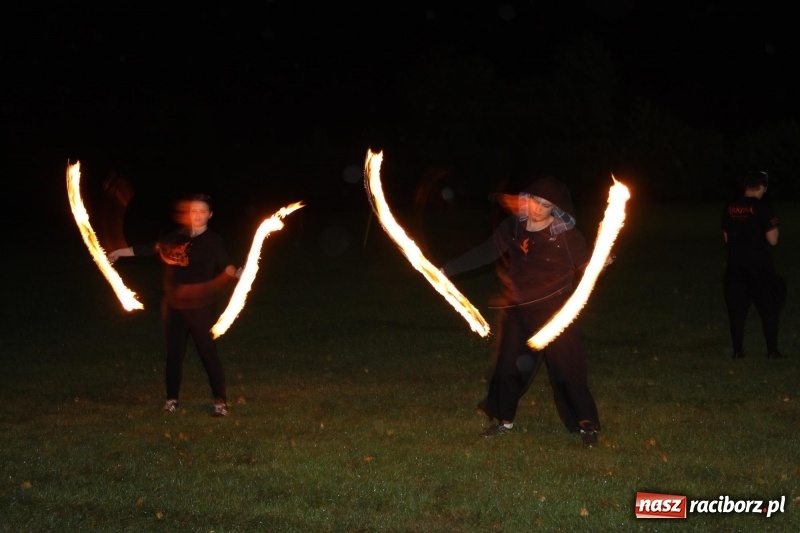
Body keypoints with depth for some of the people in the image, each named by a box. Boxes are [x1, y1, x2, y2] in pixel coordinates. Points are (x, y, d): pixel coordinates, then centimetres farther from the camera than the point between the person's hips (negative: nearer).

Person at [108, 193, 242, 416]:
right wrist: (119, 252, 20)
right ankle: (172, 398, 26)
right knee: (174, 353, 12)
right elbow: (149, 248, 14)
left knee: (208, 353, -6)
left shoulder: (213, 241, -4)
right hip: (173, 306, 4)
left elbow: (226, 266, -14)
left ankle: (220, 402, 0)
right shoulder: (175, 238, 6)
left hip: (201, 307, -4)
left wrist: (236, 273, -36)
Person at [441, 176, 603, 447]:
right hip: (517, 310, 4)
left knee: (567, 368, -1)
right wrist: (447, 269, 3)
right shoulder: (513, 226, -1)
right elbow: (485, 253, 4)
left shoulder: (566, 234, -10)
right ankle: (504, 419, 31)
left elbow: (585, 264, -6)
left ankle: (586, 424, 13)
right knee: (508, 365, 12)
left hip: (554, 311, -4)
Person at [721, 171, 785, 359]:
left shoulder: (730, 208, 5)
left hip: (735, 265, 4)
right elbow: (772, 239, -12)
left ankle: (737, 350, 10)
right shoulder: (764, 208, -12)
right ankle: (772, 349, 7)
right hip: (760, 266, -4)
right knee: (768, 308, 6)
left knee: (736, 309, 9)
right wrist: (773, 226, 5)